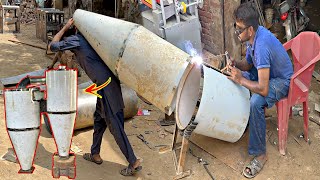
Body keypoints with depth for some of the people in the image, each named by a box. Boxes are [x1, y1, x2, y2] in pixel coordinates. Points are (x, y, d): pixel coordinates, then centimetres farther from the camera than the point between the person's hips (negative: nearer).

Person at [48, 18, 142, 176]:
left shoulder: (75, 40, -1)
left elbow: (52, 46, 3)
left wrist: (65, 27, 9)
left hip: (105, 84, -9)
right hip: (110, 81, 9)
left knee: (115, 124, -5)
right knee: (99, 119, 20)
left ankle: (134, 162, -3)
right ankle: (95, 154, 32)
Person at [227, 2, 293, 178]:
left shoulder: (261, 46, -36)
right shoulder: (253, 35, -8)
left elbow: (263, 90, -38)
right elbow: (248, 64, 8)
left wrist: (241, 79, -27)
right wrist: (236, 64, -13)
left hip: (282, 81, -10)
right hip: (266, 72, 10)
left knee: (256, 102, -34)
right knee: (233, 78, 8)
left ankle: (260, 154, -19)